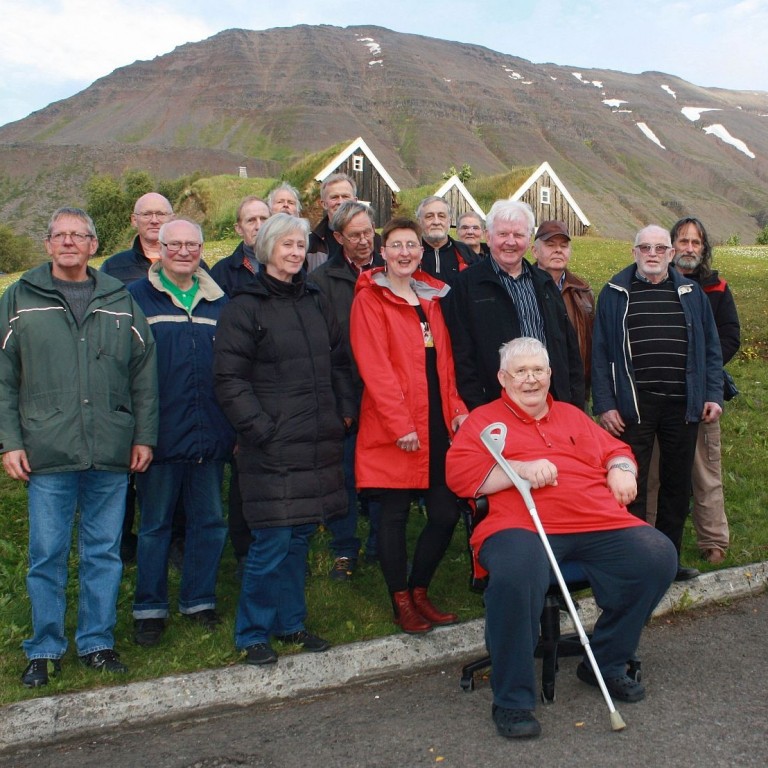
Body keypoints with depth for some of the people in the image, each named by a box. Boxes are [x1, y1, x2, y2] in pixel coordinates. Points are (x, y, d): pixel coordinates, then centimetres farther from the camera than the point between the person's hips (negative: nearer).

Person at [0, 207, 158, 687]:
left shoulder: (119, 301, 9)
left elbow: (144, 373, 9)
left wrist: (144, 436, 4)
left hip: (112, 454, 2)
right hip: (47, 454, -1)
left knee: (104, 554, 10)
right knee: (47, 556, 6)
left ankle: (98, 642, 24)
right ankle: (45, 649, 21)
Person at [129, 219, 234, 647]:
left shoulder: (220, 302, 10)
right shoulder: (136, 298, 1)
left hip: (210, 435, 3)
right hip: (160, 433, -3)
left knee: (210, 521, 11)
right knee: (155, 525, 7)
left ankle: (200, 601, 26)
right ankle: (150, 609, 20)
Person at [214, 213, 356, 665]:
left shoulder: (315, 301, 14)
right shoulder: (245, 307, -4)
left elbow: (340, 361, 19)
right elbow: (229, 378, -9)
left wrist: (346, 413, 8)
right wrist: (260, 428, -14)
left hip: (319, 443, 6)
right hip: (272, 447, -6)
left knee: (301, 537, 13)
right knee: (271, 543, -3)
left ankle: (290, 621, 28)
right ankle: (253, 633, 14)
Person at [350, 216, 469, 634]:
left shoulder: (432, 297, 15)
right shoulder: (369, 299, -4)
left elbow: (445, 360, 16)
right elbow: (374, 367, -12)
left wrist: (457, 409, 5)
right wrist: (399, 423, -17)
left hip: (437, 423, 6)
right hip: (392, 427, -6)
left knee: (445, 513, 6)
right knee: (394, 513, 3)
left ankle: (419, 593, 25)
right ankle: (401, 603, 19)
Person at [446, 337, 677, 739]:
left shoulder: (572, 415, 30)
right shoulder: (483, 420, 14)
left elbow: (615, 449, 35)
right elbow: (459, 472, 0)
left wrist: (621, 469, 10)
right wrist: (521, 468, -11)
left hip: (600, 523, 5)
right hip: (524, 526, -5)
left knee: (658, 556, -16)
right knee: (515, 573, -38)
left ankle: (606, 663, 6)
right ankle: (512, 700, -18)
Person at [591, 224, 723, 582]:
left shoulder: (692, 293, 10)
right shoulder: (615, 294, 2)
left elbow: (711, 348, 11)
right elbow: (600, 353, -1)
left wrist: (713, 394, 2)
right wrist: (604, 404, -7)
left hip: (683, 404, 3)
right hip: (633, 405, -3)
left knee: (677, 484, 11)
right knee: (631, 486, 2)